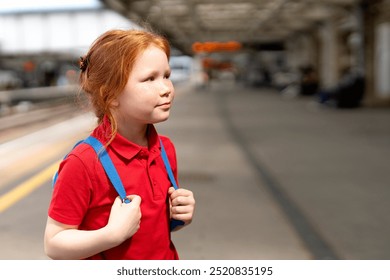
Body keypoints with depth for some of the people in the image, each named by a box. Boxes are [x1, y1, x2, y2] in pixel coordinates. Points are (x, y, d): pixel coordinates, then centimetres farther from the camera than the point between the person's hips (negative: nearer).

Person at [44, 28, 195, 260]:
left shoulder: (165, 148, -7)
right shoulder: (83, 163, -26)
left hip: (165, 257, 5)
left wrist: (179, 215, -10)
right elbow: (54, 244, -20)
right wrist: (114, 233, -31)